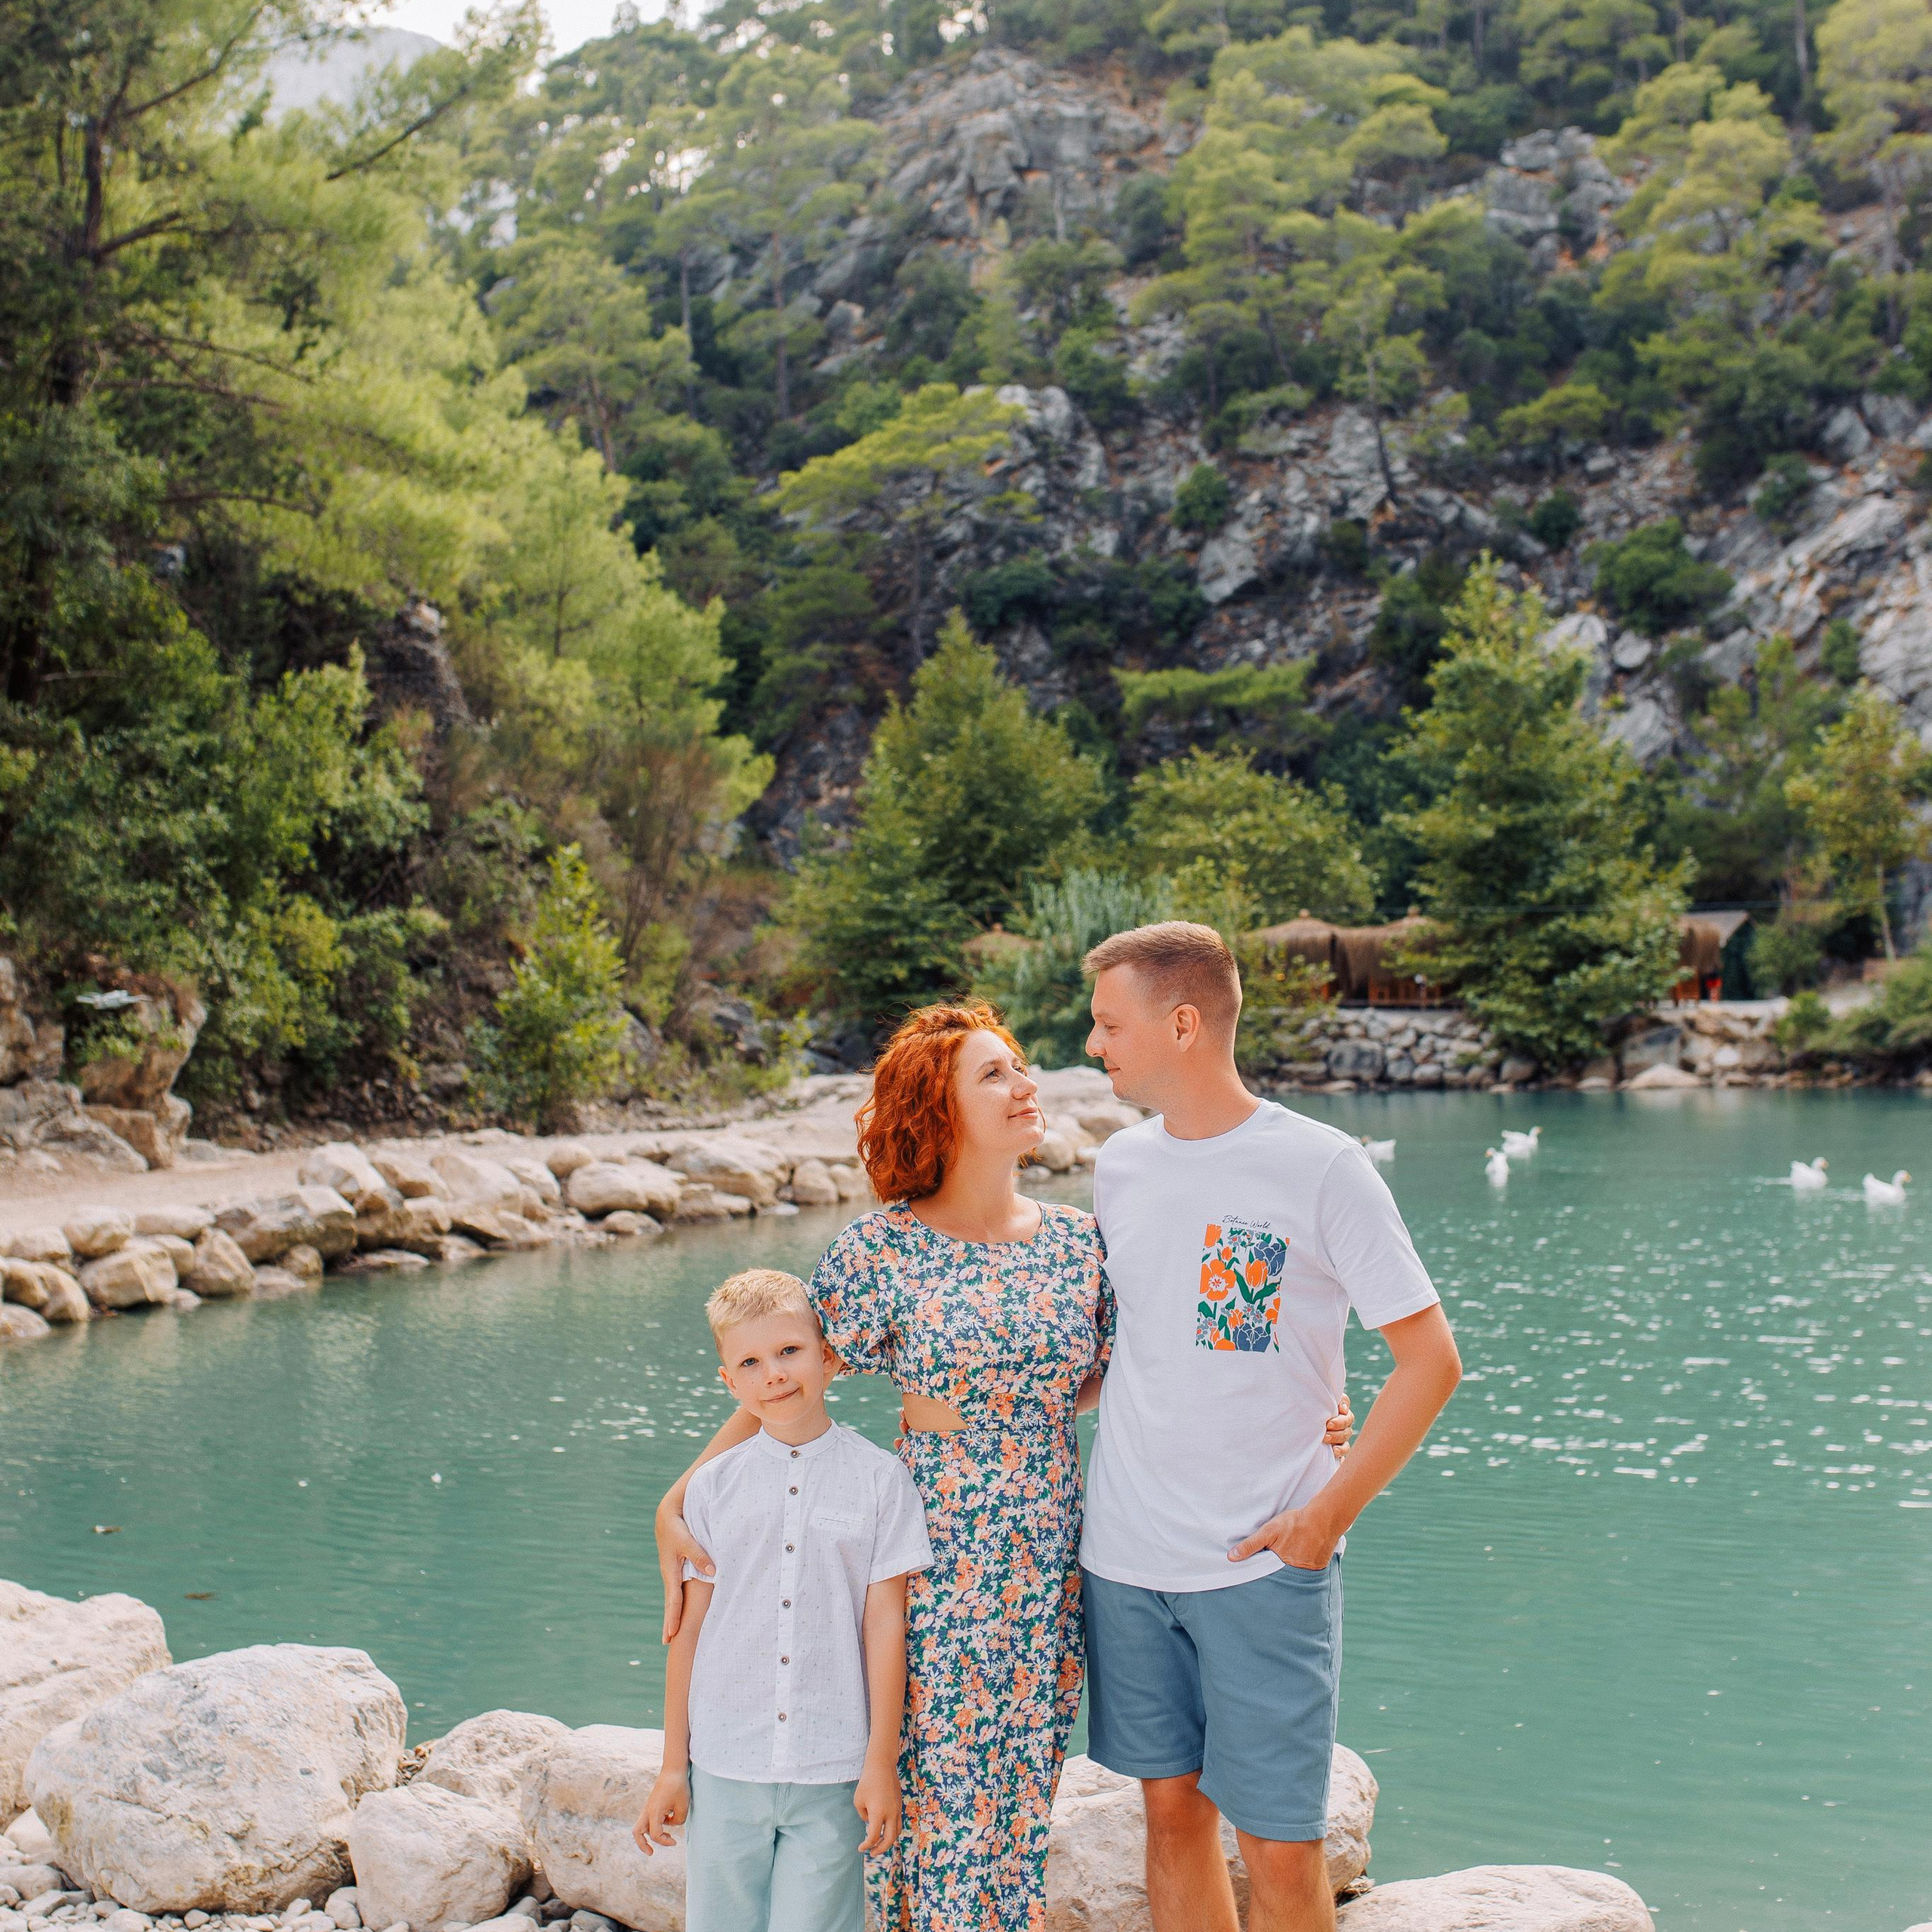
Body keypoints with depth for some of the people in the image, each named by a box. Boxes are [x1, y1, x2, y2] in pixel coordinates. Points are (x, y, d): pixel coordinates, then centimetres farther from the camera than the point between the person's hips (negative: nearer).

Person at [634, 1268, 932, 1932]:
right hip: (725, 1769, 2)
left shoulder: (879, 1479, -1)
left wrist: (881, 1760, -3)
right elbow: (690, 1628, 7)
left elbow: (885, 1623, -1)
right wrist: (673, 1767, 8)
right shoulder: (712, 1486, 4)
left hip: (833, 1774, -2)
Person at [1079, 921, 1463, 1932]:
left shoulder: (1321, 1167, -10)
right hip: (1125, 1557, 5)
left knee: (1278, 1846, -1)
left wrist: (1329, 1515, -12)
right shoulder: (1119, 1165, 7)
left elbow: (1430, 1359, -8)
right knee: (1174, 1815, 12)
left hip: (1264, 1562, -5)